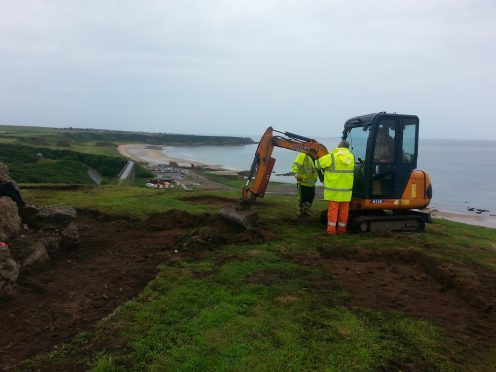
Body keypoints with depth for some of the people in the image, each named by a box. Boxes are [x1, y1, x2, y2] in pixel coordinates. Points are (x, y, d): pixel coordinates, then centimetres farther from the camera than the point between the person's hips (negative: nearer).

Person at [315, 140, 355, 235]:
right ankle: (342, 229, 18)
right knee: (344, 210, 11)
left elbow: (318, 164, -7)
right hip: (346, 189, 4)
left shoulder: (332, 156, -11)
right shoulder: (351, 157, 5)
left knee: (333, 209, 2)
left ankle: (331, 229, 1)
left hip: (334, 189, -3)